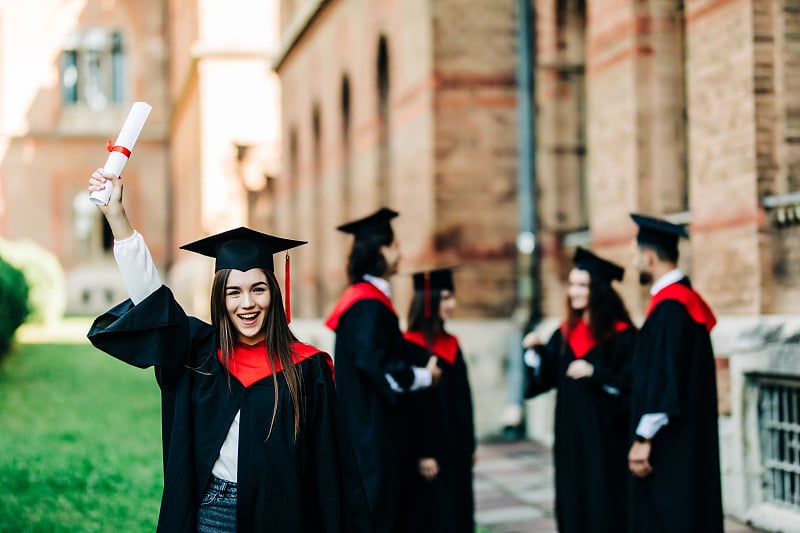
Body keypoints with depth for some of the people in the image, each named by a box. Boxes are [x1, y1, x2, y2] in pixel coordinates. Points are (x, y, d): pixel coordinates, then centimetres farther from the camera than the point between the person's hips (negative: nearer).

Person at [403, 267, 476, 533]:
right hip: (432, 452, -8)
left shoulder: (451, 344, 11)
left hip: (456, 450, 8)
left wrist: (470, 445, 14)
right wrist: (423, 453, -19)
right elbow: (412, 404, -16)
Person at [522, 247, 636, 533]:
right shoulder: (566, 333, 11)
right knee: (574, 507, 8)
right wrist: (536, 351, -7)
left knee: (605, 509, -3)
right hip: (570, 435, 6)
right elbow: (545, 377, 10)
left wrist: (595, 373, -25)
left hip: (605, 438, -6)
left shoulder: (621, 335, -8)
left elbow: (630, 384, -13)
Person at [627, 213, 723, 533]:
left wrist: (644, 438, -22)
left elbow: (663, 377, -24)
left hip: (671, 445, -10)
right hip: (691, 439, 10)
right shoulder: (687, 299, 12)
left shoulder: (669, 306, -18)